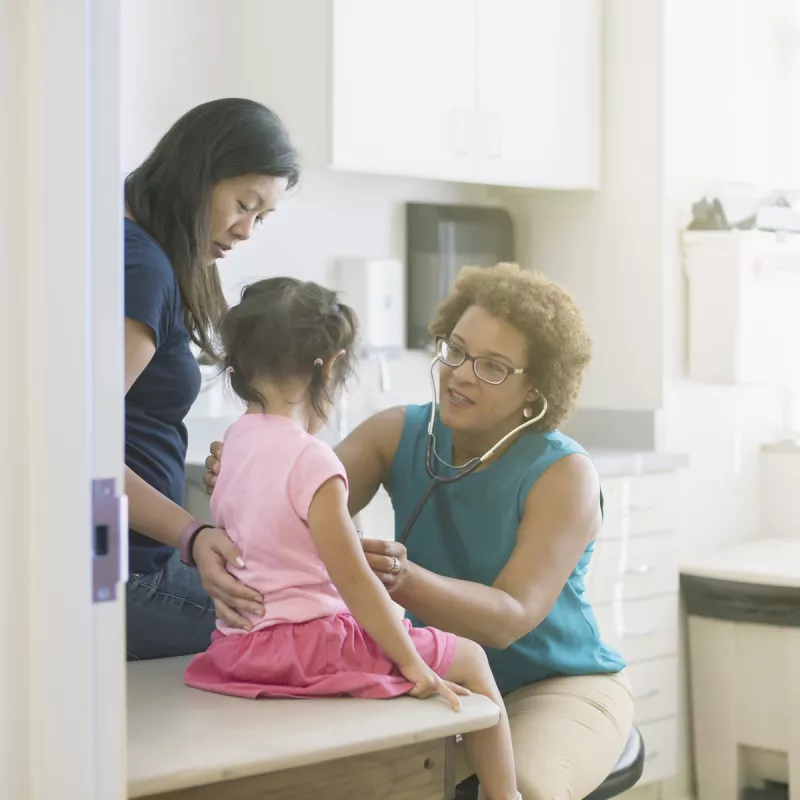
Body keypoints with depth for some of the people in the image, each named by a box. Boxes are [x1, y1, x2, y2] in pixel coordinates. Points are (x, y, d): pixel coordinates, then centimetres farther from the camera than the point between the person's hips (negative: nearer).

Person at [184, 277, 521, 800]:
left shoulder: (234, 443, 5)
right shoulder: (311, 459, -20)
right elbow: (352, 577, -20)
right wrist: (413, 665, -14)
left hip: (239, 646, 9)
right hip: (307, 642, -9)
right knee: (469, 659, 4)